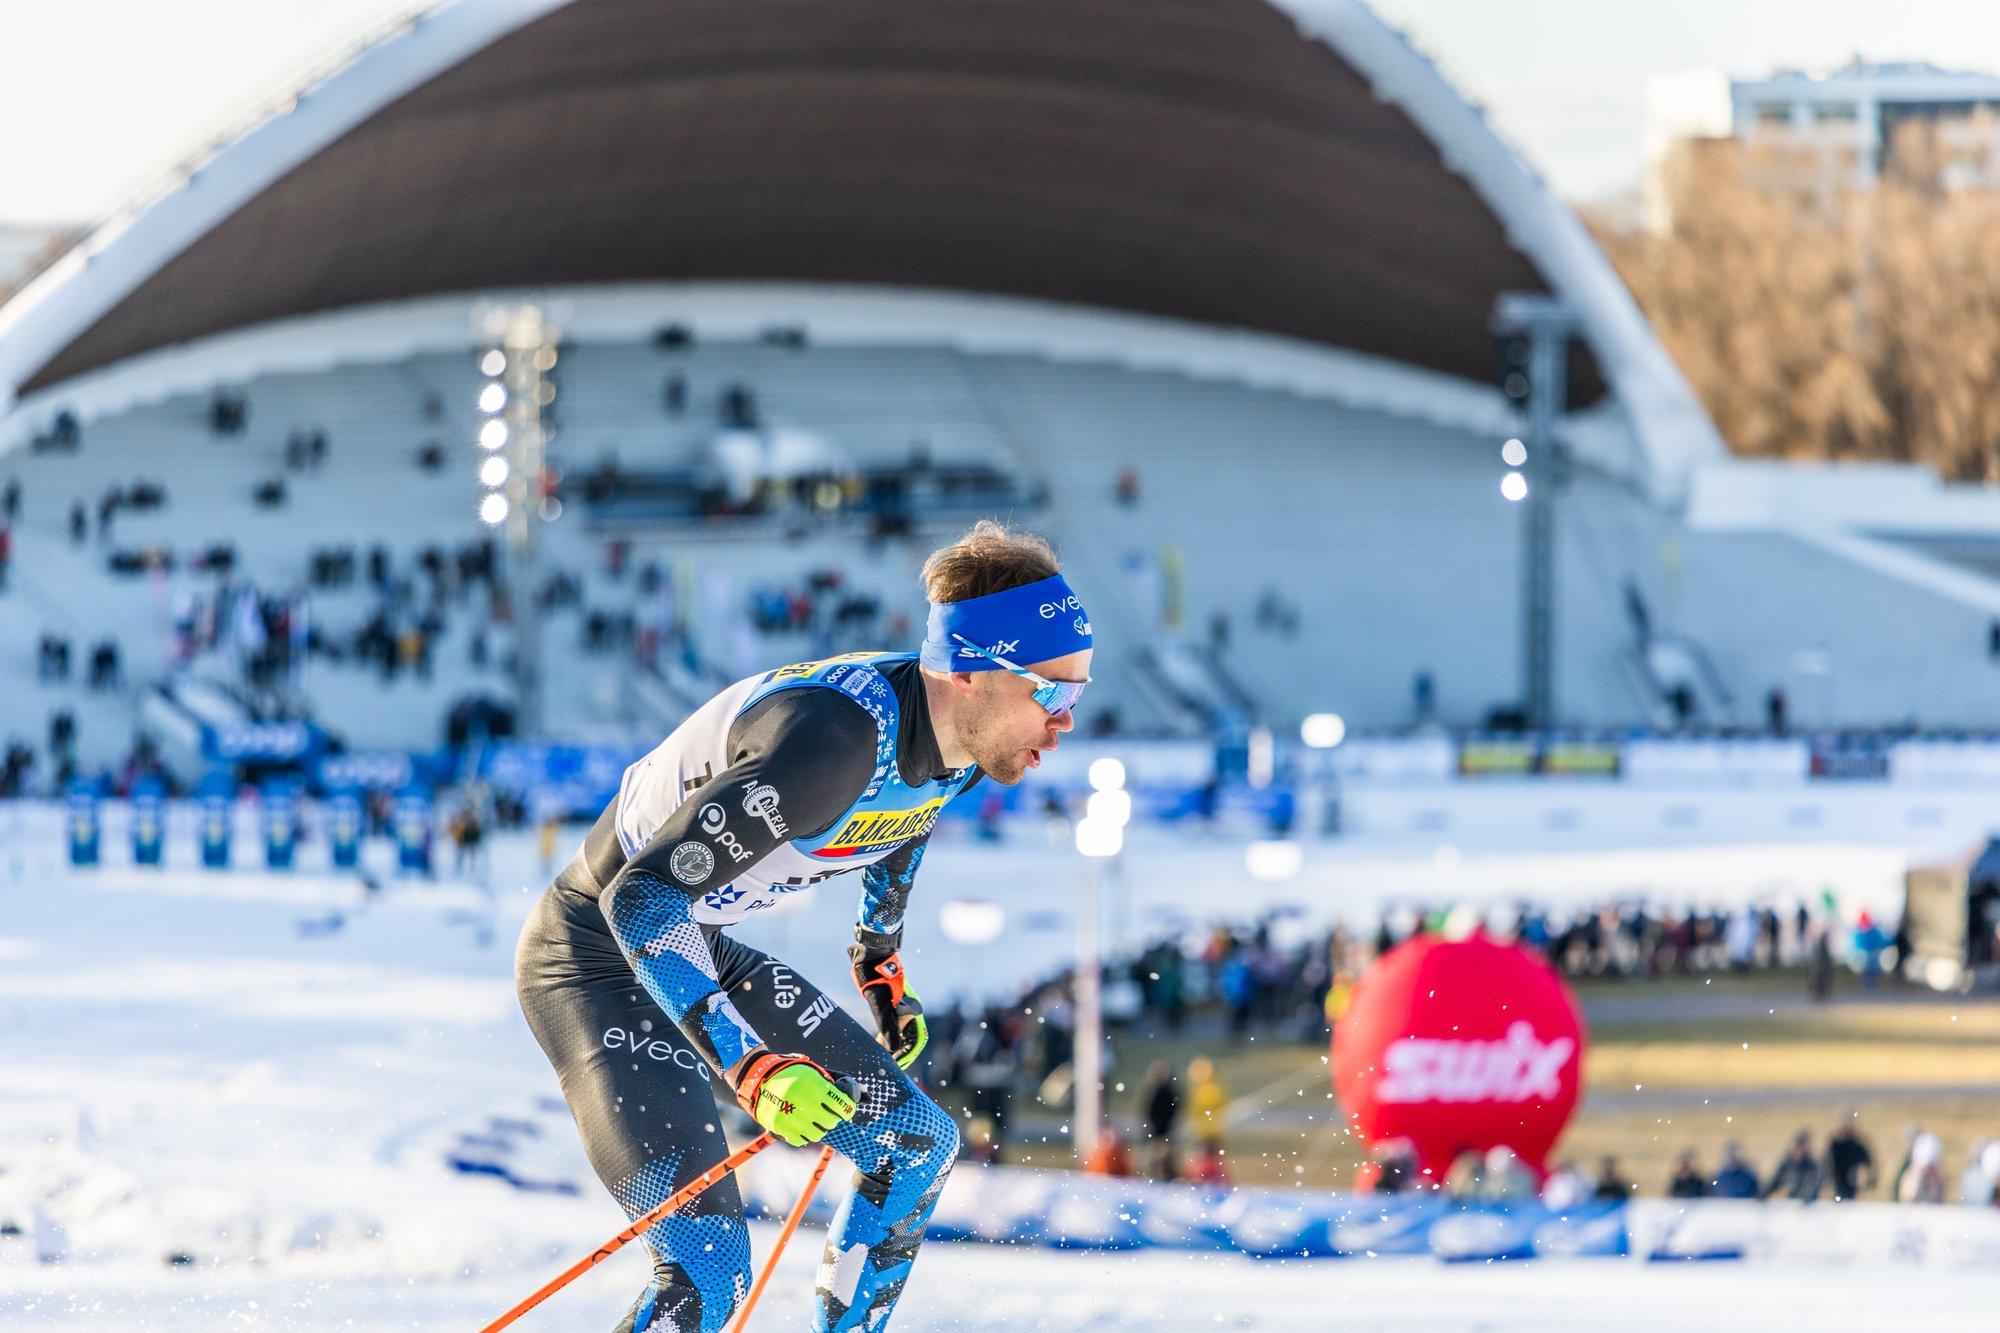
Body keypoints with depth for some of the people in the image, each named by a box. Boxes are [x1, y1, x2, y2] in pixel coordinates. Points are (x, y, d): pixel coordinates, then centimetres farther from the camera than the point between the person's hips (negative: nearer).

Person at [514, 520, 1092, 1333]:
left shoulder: (958, 742, -6)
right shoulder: (833, 739, -34)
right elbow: (640, 899, -37)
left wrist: (881, 961, 28)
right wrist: (748, 1063, -43)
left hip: (700, 951, 9)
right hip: (600, 956, -9)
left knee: (918, 1144, 12)